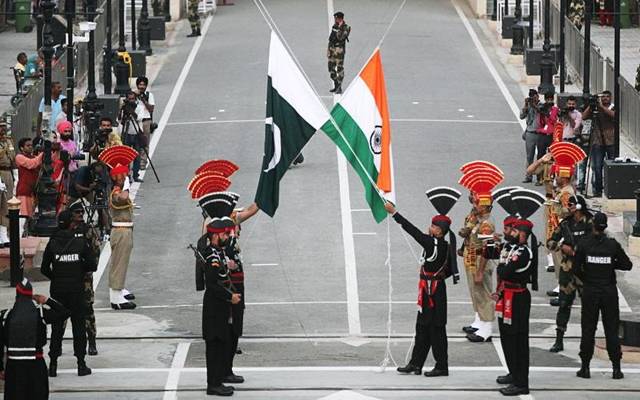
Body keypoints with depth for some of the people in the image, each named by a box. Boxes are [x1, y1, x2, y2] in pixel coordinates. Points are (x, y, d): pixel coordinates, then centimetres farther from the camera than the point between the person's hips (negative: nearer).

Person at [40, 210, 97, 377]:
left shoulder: (52, 243, -6)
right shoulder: (81, 243, -9)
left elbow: (44, 269, -2)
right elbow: (92, 265, -6)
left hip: (57, 290, 1)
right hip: (76, 290, -1)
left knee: (57, 326, 9)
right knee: (79, 326, 8)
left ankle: (53, 364, 8)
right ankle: (81, 364, 8)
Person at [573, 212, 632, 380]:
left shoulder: (583, 244, -7)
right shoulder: (613, 245, -6)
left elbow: (576, 268, -6)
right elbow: (627, 265, -2)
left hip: (590, 292, 0)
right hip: (609, 292, 0)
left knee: (588, 329, 7)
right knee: (612, 329, 5)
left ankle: (585, 367, 8)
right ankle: (616, 368, 4)